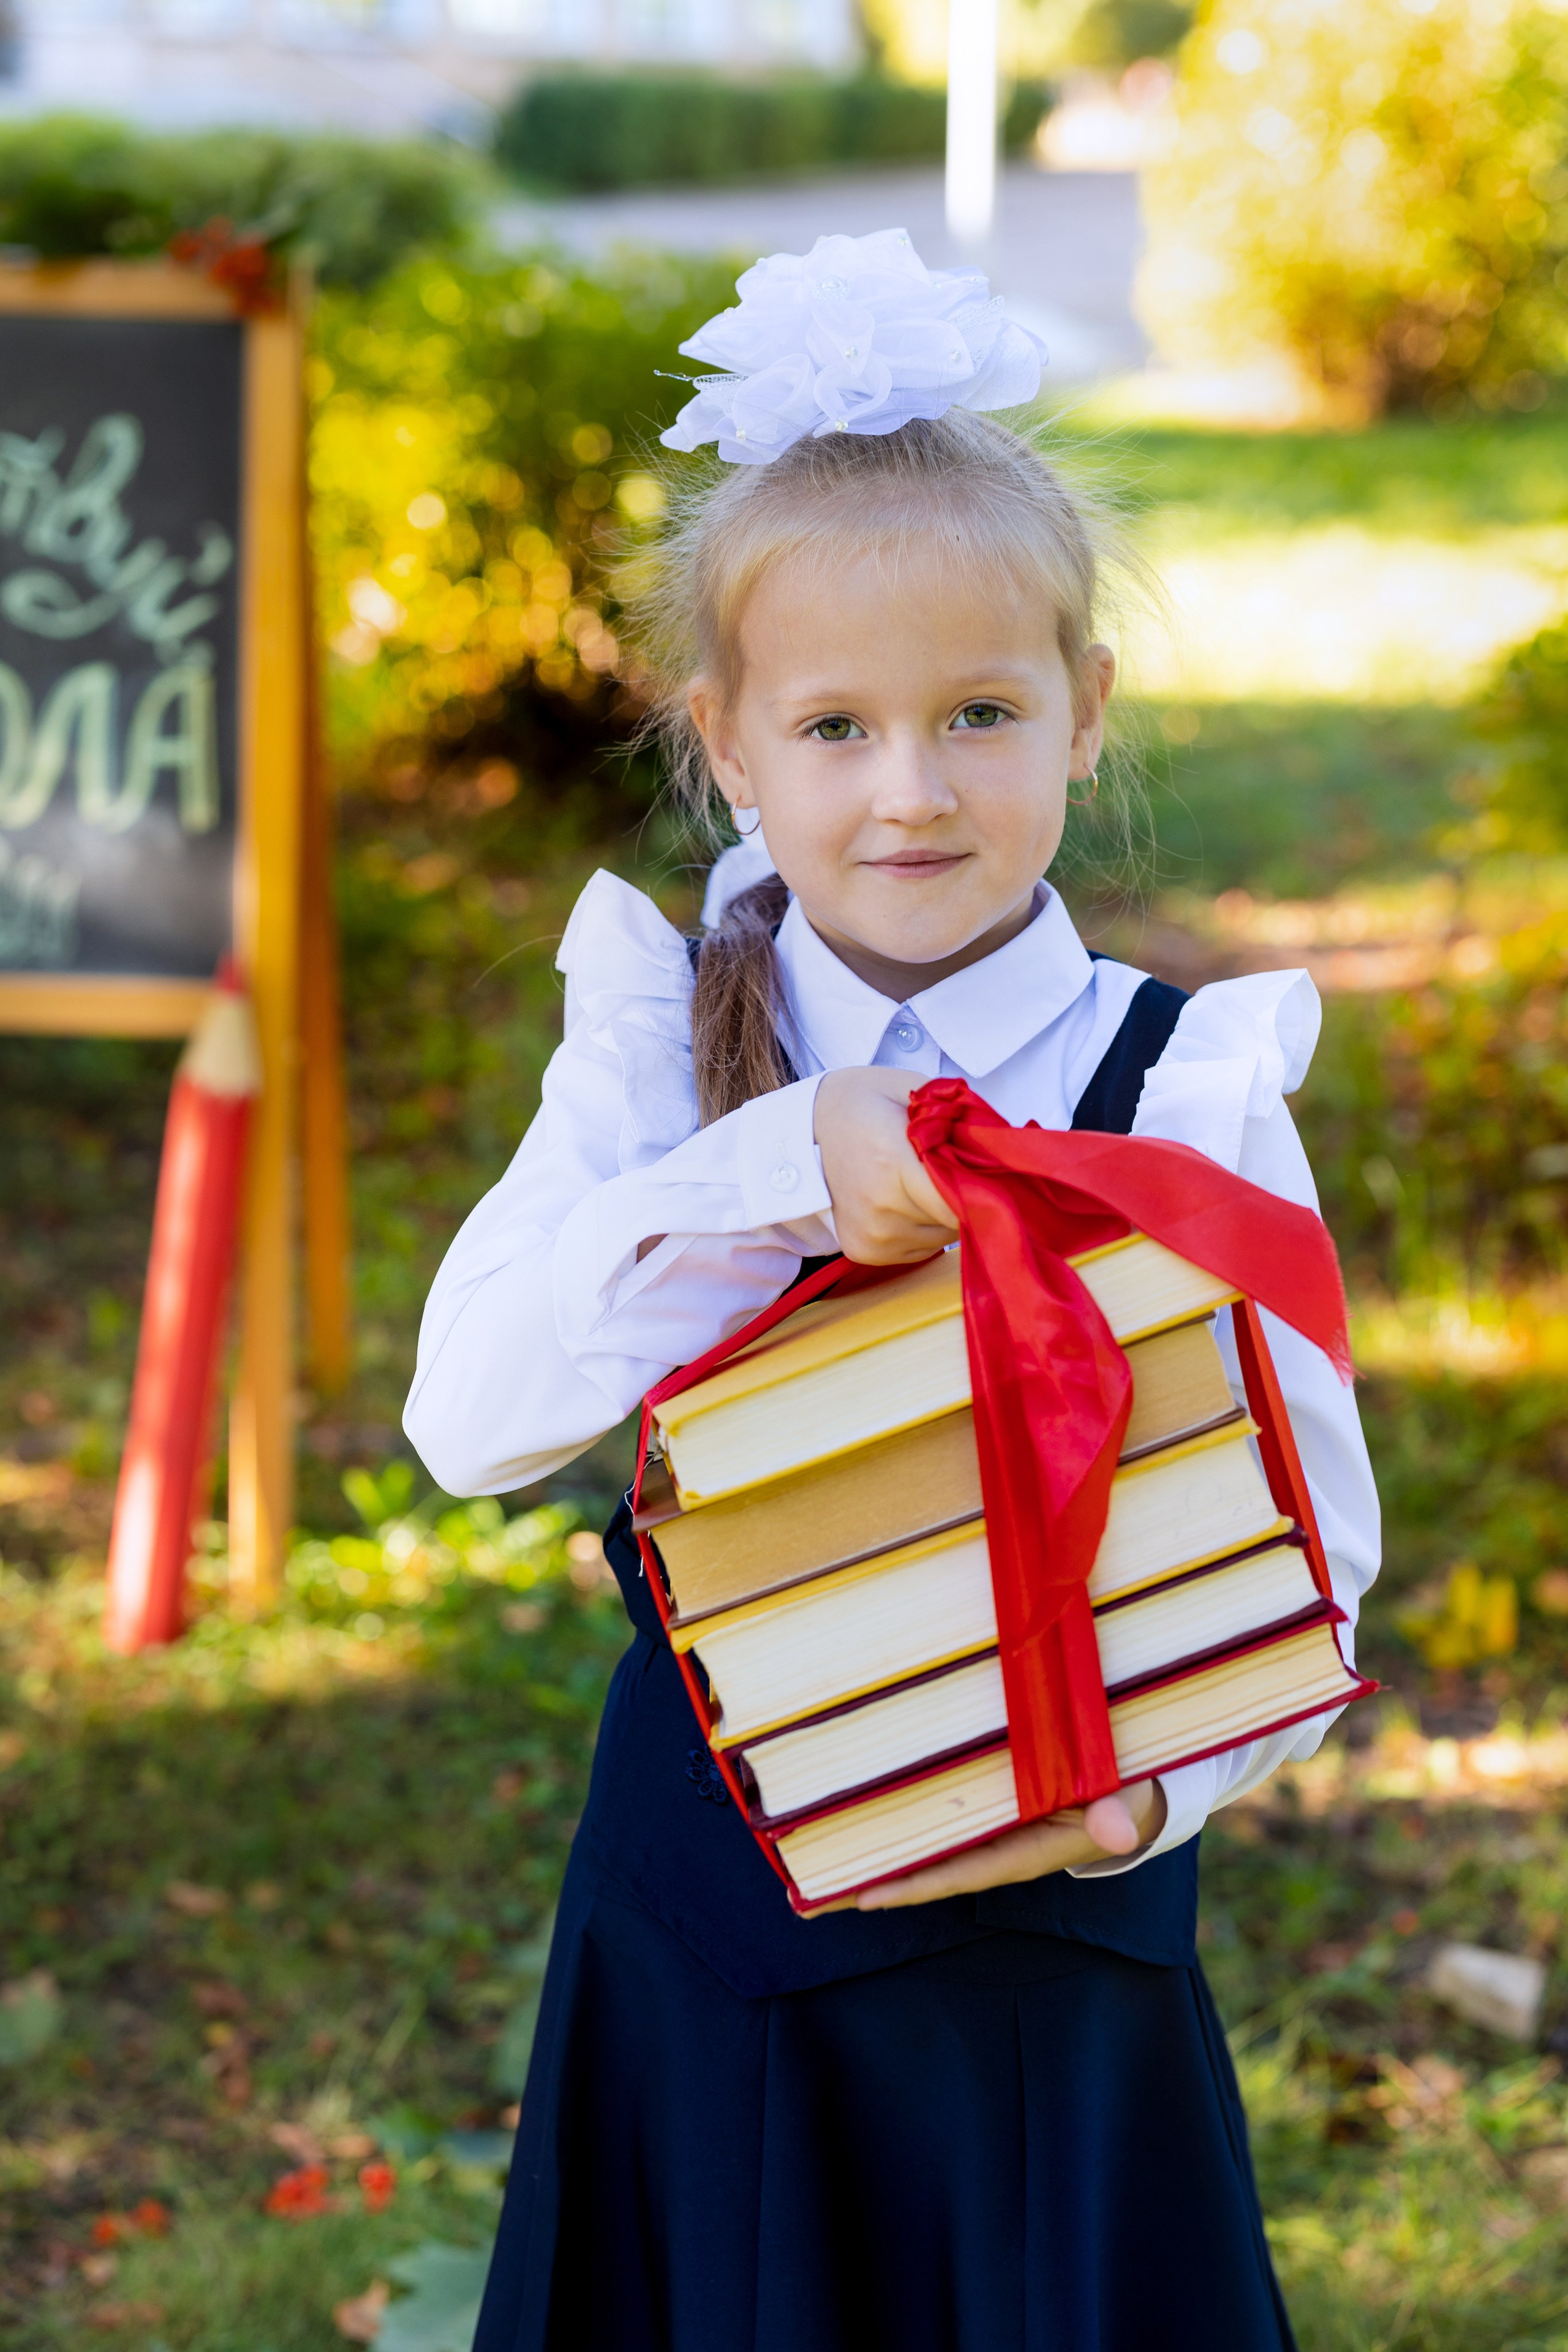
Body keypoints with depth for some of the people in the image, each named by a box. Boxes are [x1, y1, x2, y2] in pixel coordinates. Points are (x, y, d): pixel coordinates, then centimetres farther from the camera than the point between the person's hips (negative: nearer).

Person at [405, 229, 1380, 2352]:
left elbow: (1307, 1548, -8)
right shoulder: (662, 1036, -3)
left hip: (1050, 1930, -1)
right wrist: (772, 1177, -27)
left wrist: (1147, 1789, -26)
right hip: (704, 1924, 2)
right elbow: (467, 1419, -15)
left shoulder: (1181, 1089, -9)